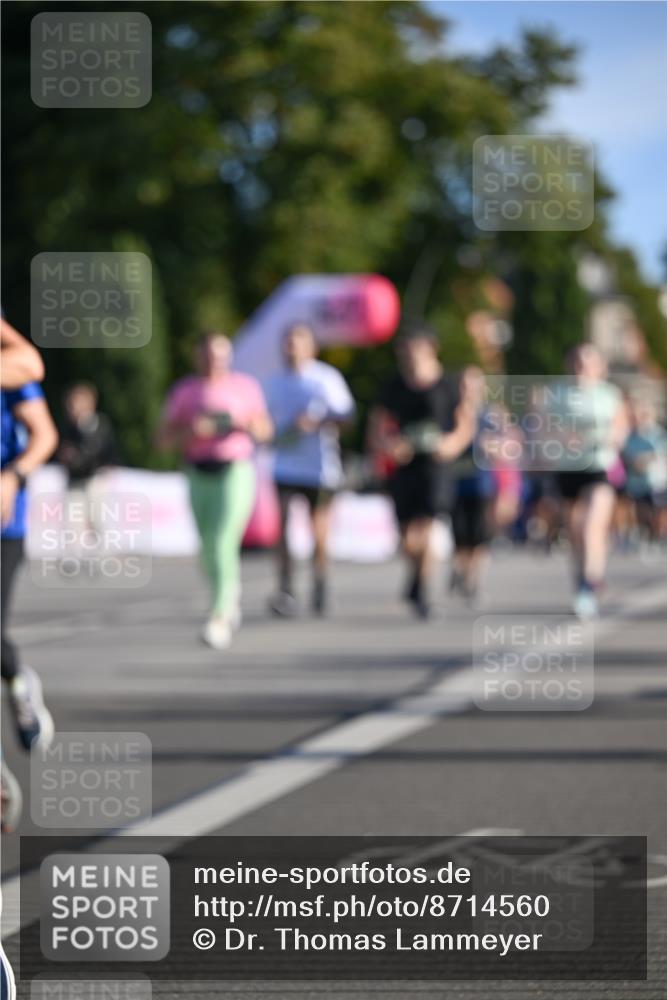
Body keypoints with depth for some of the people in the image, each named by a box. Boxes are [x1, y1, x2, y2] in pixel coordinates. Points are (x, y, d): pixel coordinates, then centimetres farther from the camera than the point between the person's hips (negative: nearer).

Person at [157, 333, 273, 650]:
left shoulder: (246, 386, 4)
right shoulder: (184, 391, 5)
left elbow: (265, 431, 11)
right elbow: (164, 438, 3)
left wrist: (246, 423, -11)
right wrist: (190, 431, -16)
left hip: (236, 472, -2)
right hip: (200, 476, 3)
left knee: (224, 544, -17)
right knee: (210, 551, 8)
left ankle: (219, 619, -18)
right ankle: (231, 599, 37)